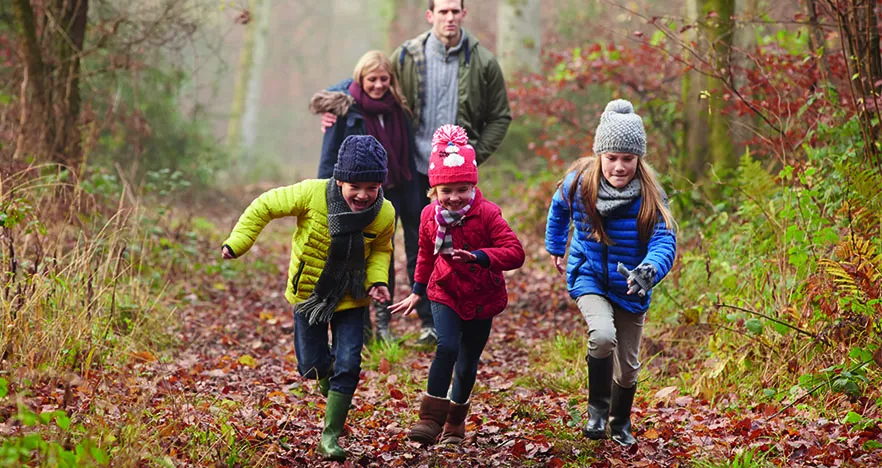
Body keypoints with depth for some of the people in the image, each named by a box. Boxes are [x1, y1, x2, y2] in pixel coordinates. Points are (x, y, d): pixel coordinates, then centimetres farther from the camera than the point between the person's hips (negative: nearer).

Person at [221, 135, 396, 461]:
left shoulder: (384, 214, -17)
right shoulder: (312, 194, -26)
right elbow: (265, 207, -12)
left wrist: (378, 279, -13)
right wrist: (237, 243, -16)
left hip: (350, 299, 1)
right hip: (308, 292, -1)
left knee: (348, 366, -8)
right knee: (312, 366, 6)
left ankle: (331, 435, 6)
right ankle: (330, 383, 43)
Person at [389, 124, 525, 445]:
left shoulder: (487, 214, -15)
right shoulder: (430, 217, -4)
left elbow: (515, 253, -24)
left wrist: (478, 256, -38)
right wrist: (417, 292, 21)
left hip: (482, 299, -1)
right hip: (445, 294, 1)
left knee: (467, 365, 8)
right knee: (447, 347, -24)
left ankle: (455, 422, 32)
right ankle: (431, 418, -20)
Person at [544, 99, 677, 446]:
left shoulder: (649, 195, -20)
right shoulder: (579, 183, -15)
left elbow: (664, 242, -29)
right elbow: (559, 209, 9)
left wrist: (648, 271, -50)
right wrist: (554, 247, 22)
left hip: (630, 287, 1)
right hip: (590, 278, -1)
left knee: (627, 366, 13)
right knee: (603, 335, -31)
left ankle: (620, 424, 43)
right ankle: (596, 408, -6)